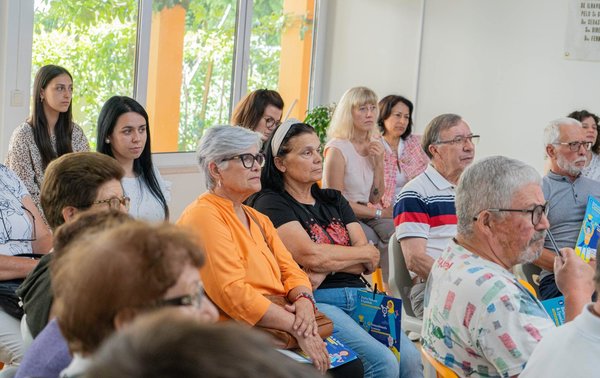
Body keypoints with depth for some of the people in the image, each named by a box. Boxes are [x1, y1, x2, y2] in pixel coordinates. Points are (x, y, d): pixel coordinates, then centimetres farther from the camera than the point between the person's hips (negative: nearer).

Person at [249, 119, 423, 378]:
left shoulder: (333, 200, 21)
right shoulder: (271, 204, 1)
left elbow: (368, 264, 11)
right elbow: (310, 255, -13)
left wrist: (328, 266, -9)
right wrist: (366, 252, 3)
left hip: (357, 294, 6)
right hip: (316, 301, -6)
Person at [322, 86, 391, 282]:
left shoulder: (374, 146, 10)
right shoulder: (337, 148, -11)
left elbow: (375, 198, 10)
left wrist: (379, 162, -3)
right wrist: (378, 213, -10)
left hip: (364, 215, 6)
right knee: (377, 241, -29)